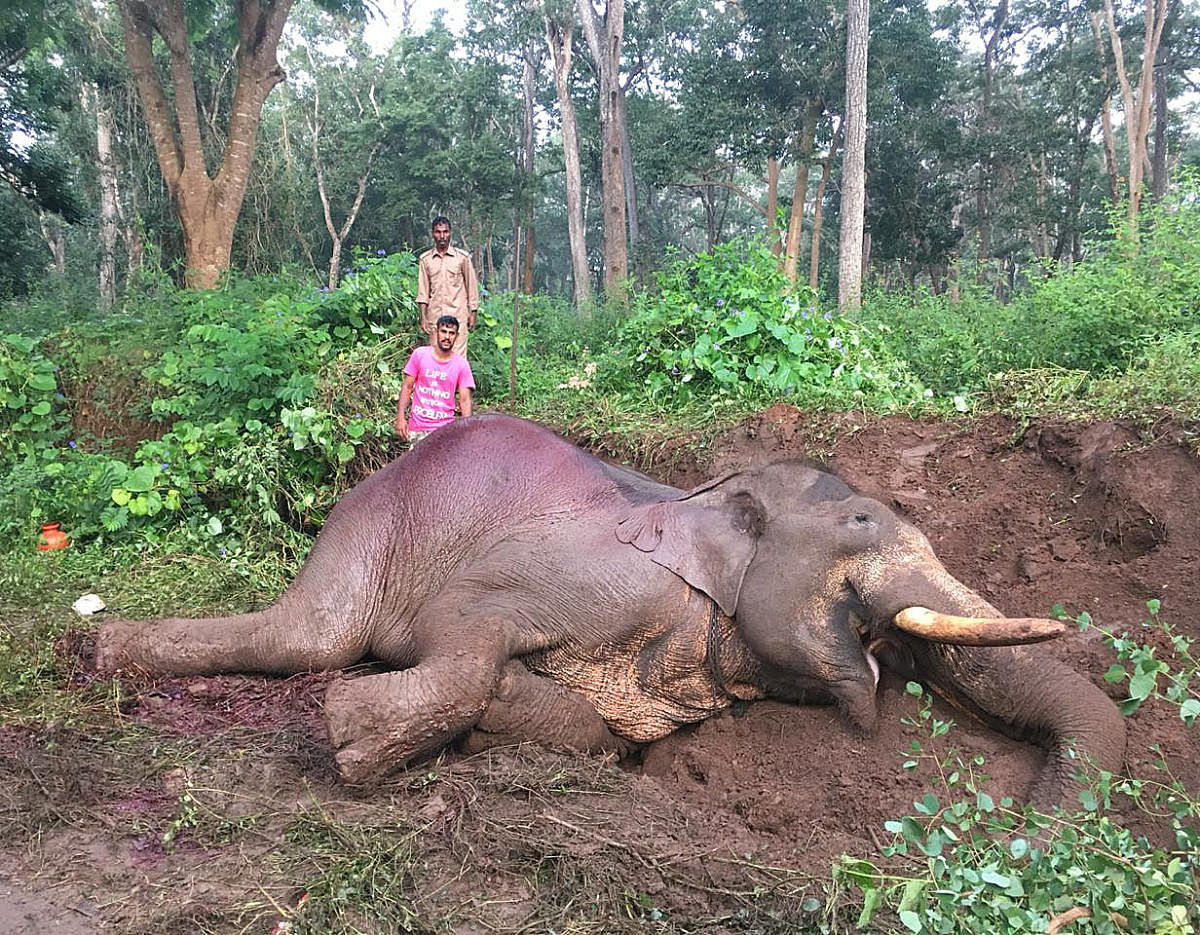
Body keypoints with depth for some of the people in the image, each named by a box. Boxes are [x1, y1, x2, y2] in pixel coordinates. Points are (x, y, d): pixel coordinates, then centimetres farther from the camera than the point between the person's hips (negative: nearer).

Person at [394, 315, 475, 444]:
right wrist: (401, 417, -4)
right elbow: (407, 387, 3)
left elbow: (465, 400, 1)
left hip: (445, 428, 0)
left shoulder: (461, 364, 1)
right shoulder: (420, 354, 0)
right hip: (417, 427, 0)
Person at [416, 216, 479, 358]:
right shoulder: (425, 259, 7)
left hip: (458, 314, -2)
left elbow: (471, 286, 6)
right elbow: (423, 291, 8)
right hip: (434, 315, 2)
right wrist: (423, 317, 2)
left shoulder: (462, 257, 2)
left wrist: (473, 314, 3)